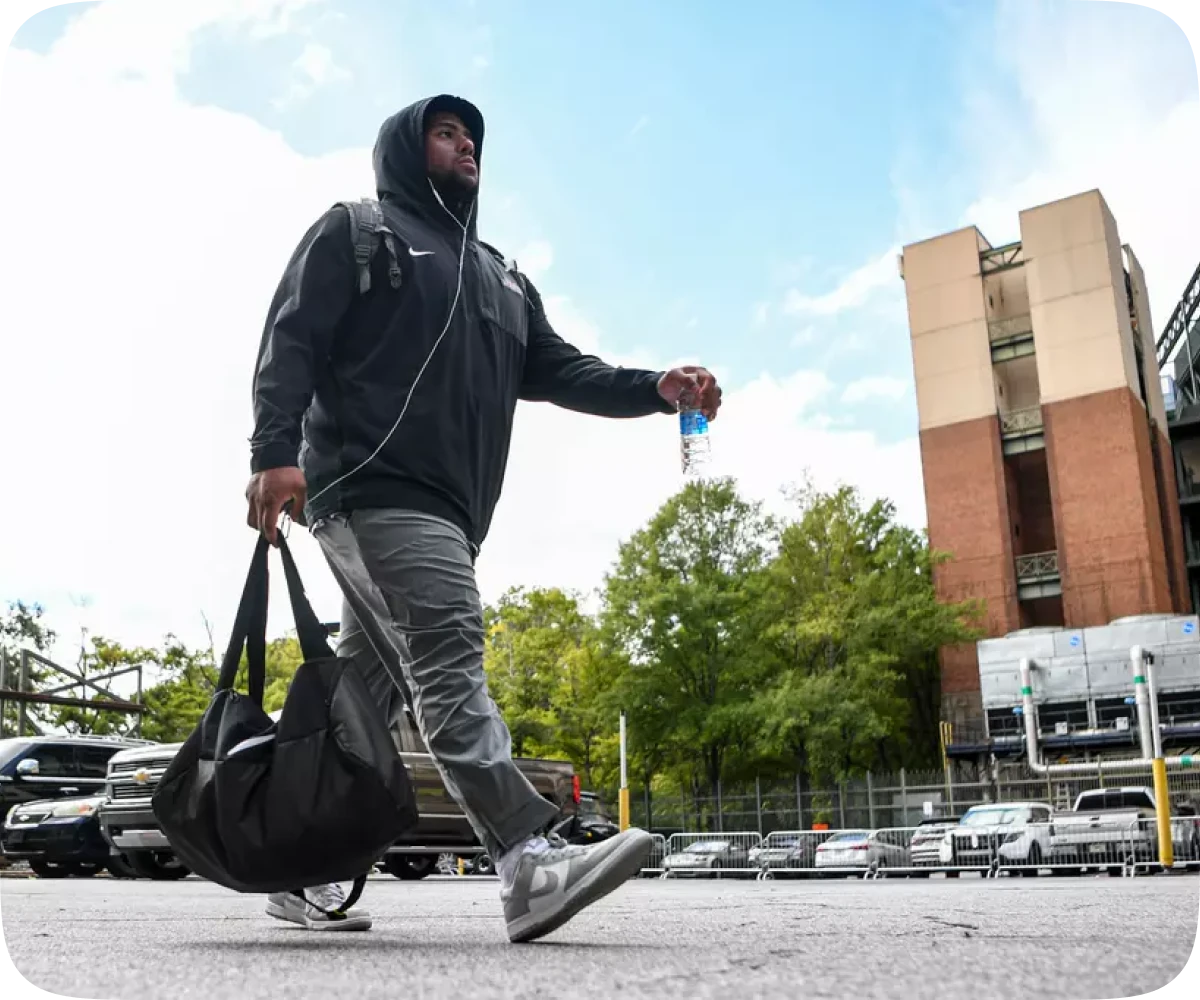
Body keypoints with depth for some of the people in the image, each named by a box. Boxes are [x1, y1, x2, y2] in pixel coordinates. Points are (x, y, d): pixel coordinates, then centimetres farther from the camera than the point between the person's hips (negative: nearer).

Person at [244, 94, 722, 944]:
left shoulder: (500, 276, 30)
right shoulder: (356, 231, 10)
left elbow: (558, 369, 18)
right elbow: (291, 340, -3)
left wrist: (657, 389, 0)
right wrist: (276, 451, -20)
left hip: (446, 510, 7)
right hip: (374, 489, -7)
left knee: (371, 688, 7)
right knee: (448, 654, -21)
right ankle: (530, 861, -29)